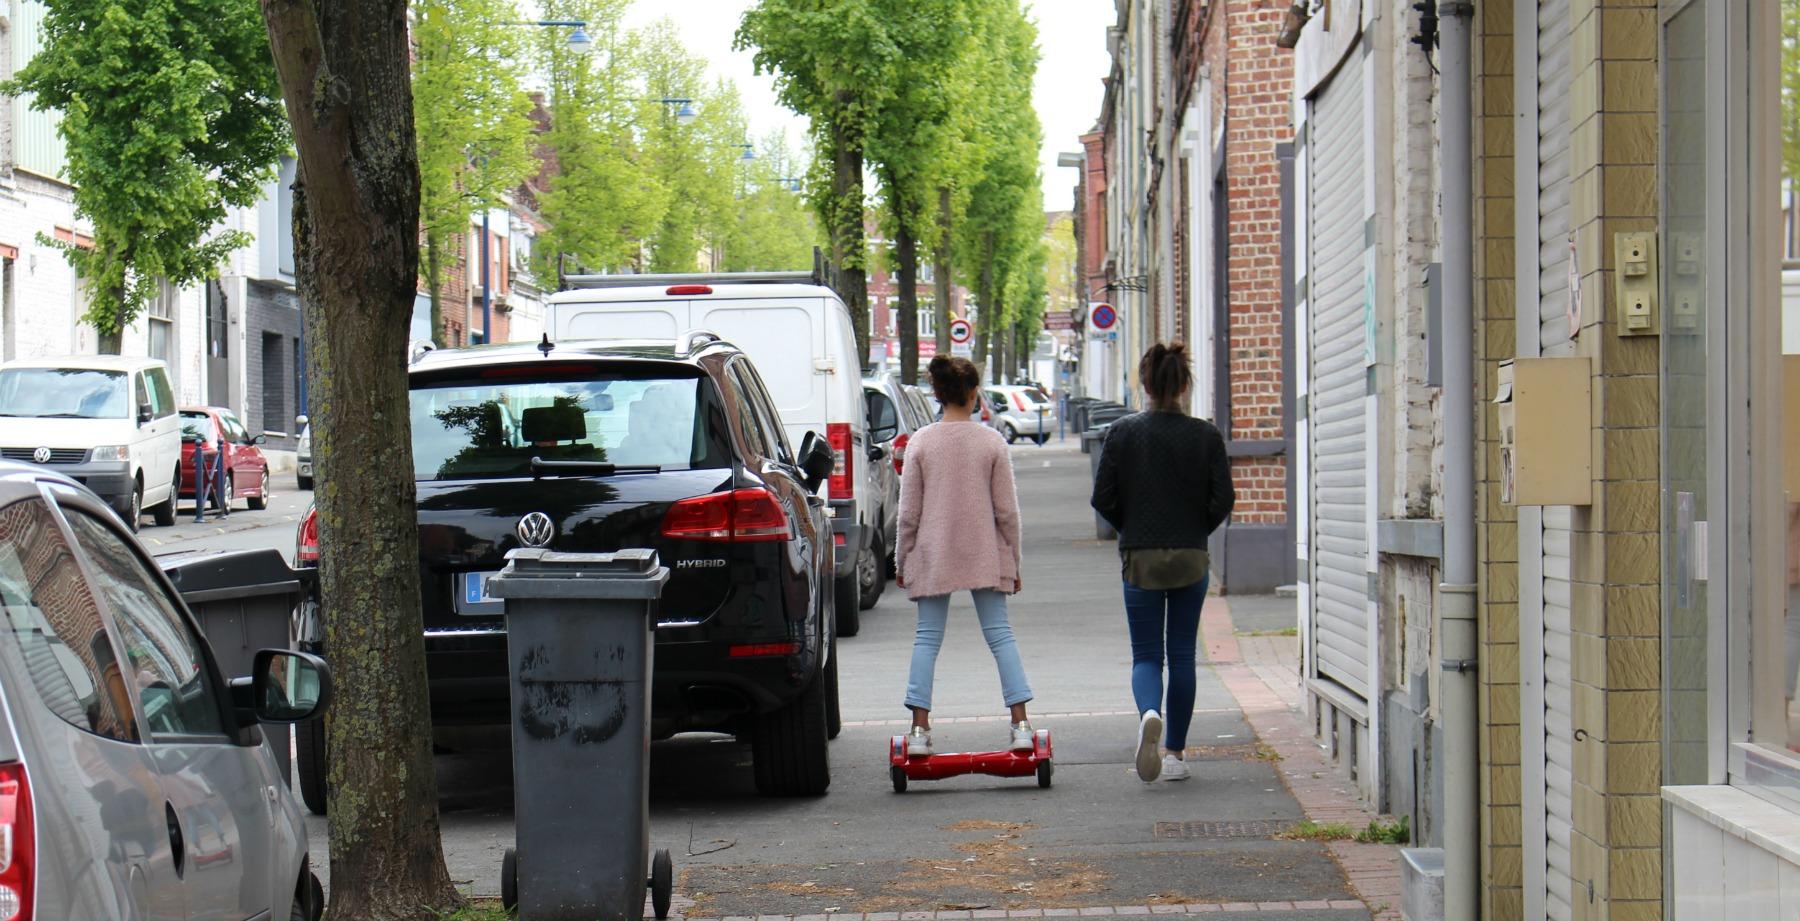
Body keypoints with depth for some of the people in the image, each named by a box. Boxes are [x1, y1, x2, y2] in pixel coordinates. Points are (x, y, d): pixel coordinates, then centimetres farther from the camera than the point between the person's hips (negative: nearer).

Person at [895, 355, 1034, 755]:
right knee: (1000, 634, 4)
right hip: (985, 556, 0)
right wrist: (1012, 563, 9)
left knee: (927, 638, 5)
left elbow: (909, 513, -1)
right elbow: (1007, 511, -1)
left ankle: (920, 727, -1)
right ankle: (1020, 723, -2)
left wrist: (902, 560, 10)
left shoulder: (920, 442, -3)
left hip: (932, 556, 0)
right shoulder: (992, 442, -3)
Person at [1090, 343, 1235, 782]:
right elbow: (1222, 500, -5)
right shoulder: (1205, 435, -4)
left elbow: (1103, 499, -5)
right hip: (1191, 558, 1)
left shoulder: (1123, 433, -5)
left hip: (1140, 558, -1)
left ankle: (1149, 714, -25)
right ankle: (1175, 752, 14)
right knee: (1182, 655, 11)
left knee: (1146, 654, 6)